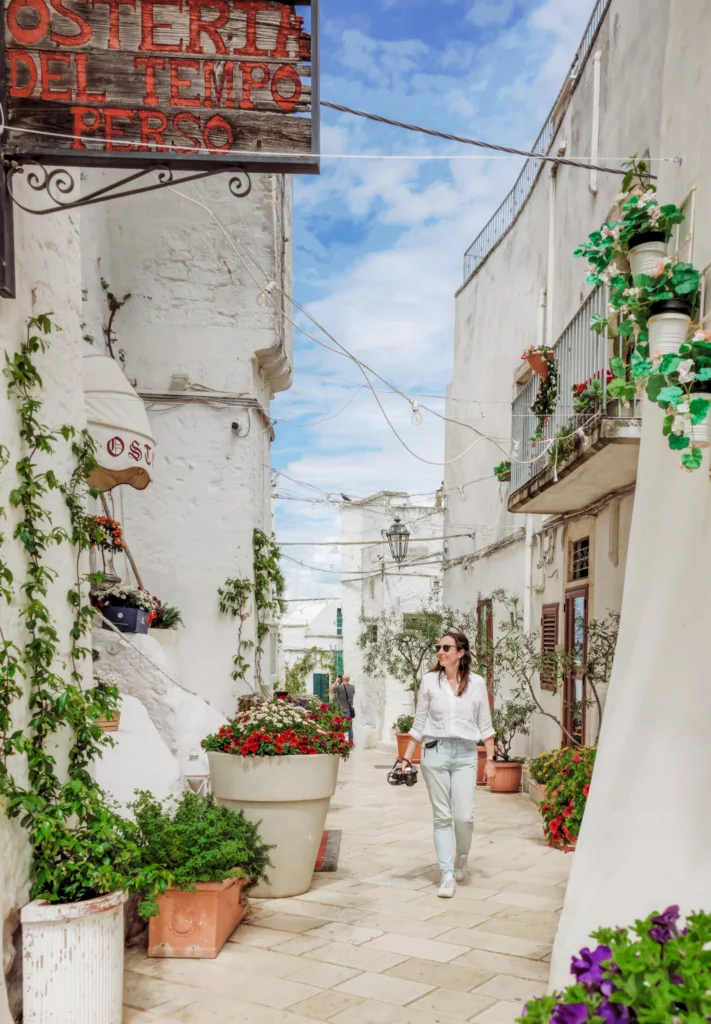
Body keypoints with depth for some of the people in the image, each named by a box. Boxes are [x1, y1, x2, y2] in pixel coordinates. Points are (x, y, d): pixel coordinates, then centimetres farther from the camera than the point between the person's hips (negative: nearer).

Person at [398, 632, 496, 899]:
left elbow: (485, 725, 6)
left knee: (464, 816, -5)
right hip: (435, 752, 0)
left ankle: (461, 858, 25)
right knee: (442, 816, 1)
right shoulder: (430, 681, 2)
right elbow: (419, 723, 7)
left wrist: (490, 760, 2)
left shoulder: (476, 683, 1)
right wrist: (406, 757, 3)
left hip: (465, 755, 0)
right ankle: (447, 874, 8)